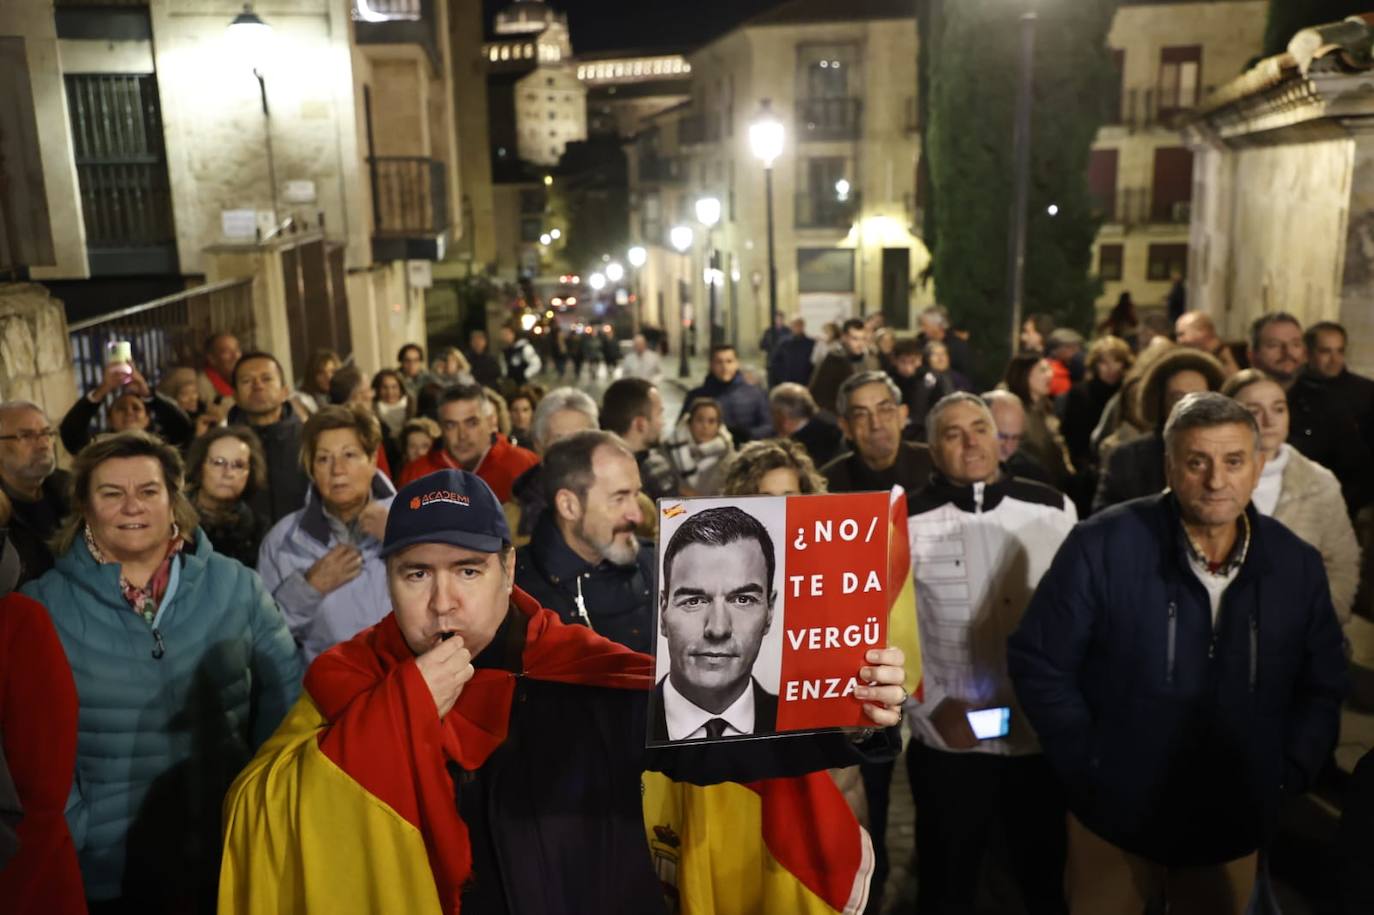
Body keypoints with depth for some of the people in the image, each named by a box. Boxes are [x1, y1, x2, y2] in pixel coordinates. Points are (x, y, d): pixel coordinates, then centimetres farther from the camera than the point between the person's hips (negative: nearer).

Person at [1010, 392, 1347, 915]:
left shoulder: (1297, 564, -4)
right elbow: (1038, 664, -12)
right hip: (1115, 819, -3)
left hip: (1234, 828, 3)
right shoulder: (1102, 546, -17)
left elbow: (1323, 686, 8)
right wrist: (1087, 768, -11)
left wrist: (1287, 776, -1)